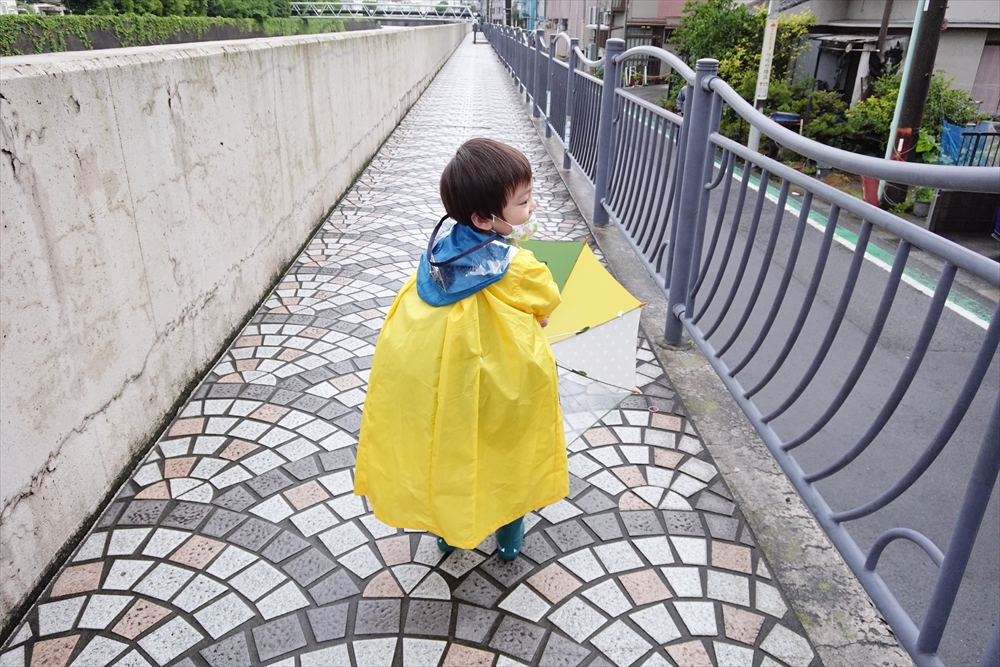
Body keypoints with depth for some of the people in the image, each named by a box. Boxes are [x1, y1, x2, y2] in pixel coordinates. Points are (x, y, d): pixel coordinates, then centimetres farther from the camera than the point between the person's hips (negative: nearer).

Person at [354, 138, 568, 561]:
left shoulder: (442, 243, -8)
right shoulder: (518, 268, -24)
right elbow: (543, 314, -8)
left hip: (437, 378, 5)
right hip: (500, 386, -4)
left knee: (447, 448, 26)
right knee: (507, 455, 21)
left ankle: (448, 530, 46)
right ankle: (508, 540, 40)